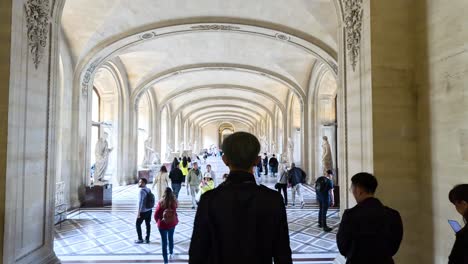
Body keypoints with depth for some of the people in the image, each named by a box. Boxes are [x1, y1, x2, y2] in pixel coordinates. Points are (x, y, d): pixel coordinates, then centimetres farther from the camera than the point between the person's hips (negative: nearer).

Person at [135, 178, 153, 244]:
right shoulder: (149, 190, 2)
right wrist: (149, 207, 17)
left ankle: (140, 239, 18)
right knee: (148, 224, 14)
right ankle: (147, 239, 23)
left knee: (138, 224, 10)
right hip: (149, 210, 7)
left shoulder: (142, 191, -21)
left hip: (143, 211, -7)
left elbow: (140, 202, -22)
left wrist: (138, 212, -17)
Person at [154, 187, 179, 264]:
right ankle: (171, 253, 44)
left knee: (164, 241, 8)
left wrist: (158, 221, 3)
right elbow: (175, 212, -1)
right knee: (171, 238, 26)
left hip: (163, 224, -3)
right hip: (172, 223, 3)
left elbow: (156, 215, -14)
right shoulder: (174, 202, -15)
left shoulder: (161, 203, -21)